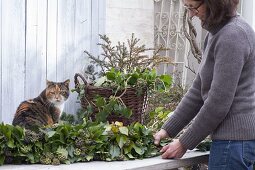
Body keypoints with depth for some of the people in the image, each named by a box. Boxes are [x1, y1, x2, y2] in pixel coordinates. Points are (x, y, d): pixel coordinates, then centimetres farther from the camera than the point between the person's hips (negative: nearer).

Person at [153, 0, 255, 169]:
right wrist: (168, 130, 12)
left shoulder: (233, 36, -17)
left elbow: (218, 103, -19)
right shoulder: (216, 33, 14)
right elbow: (198, 90, 16)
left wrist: (184, 143, -11)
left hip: (235, 138, -9)